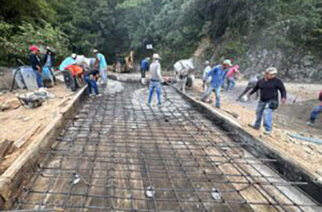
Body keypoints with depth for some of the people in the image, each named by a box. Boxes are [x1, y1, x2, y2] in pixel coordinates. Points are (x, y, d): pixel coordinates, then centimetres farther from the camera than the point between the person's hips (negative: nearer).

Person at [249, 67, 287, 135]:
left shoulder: (277, 81, -6)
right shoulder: (261, 81, 4)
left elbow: (282, 89, -4)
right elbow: (255, 88, 19)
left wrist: (283, 97, -18)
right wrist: (250, 93, 27)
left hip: (272, 101, -5)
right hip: (262, 101, 6)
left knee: (267, 113, -19)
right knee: (258, 112, 15)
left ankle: (268, 130, -14)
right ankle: (257, 125, 35)